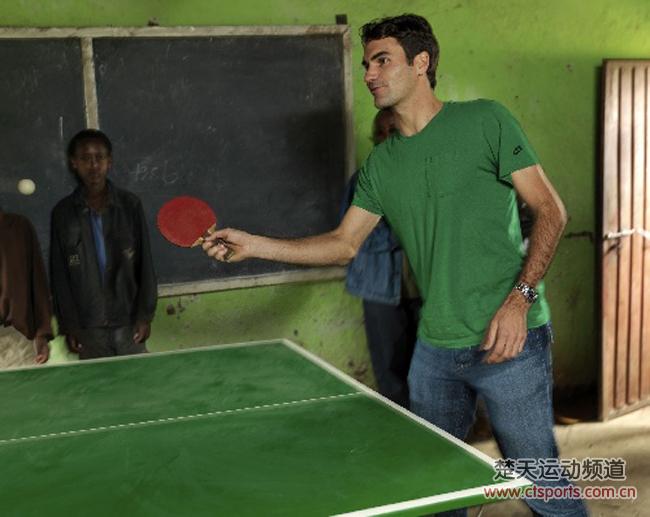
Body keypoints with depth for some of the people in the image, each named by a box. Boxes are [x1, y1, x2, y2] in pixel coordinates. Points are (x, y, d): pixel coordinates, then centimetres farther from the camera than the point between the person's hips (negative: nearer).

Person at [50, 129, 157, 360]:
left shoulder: (130, 205, -1)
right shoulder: (62, 212, 0)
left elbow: (144, 263, 1)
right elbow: (59, 275, 3)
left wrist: (145, 314, -2)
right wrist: (68, 325, 0)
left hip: (128, 319, 0)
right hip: (87, 325, 0)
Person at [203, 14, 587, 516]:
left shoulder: (485, 120, -5)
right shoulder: (380, 164, 10)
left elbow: (551, 211, -6)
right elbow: (344, 243, 13)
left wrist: (519, 298, -17)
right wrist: (253, 244, 3)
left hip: (509, 341, -5)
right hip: (435, 347, 5)